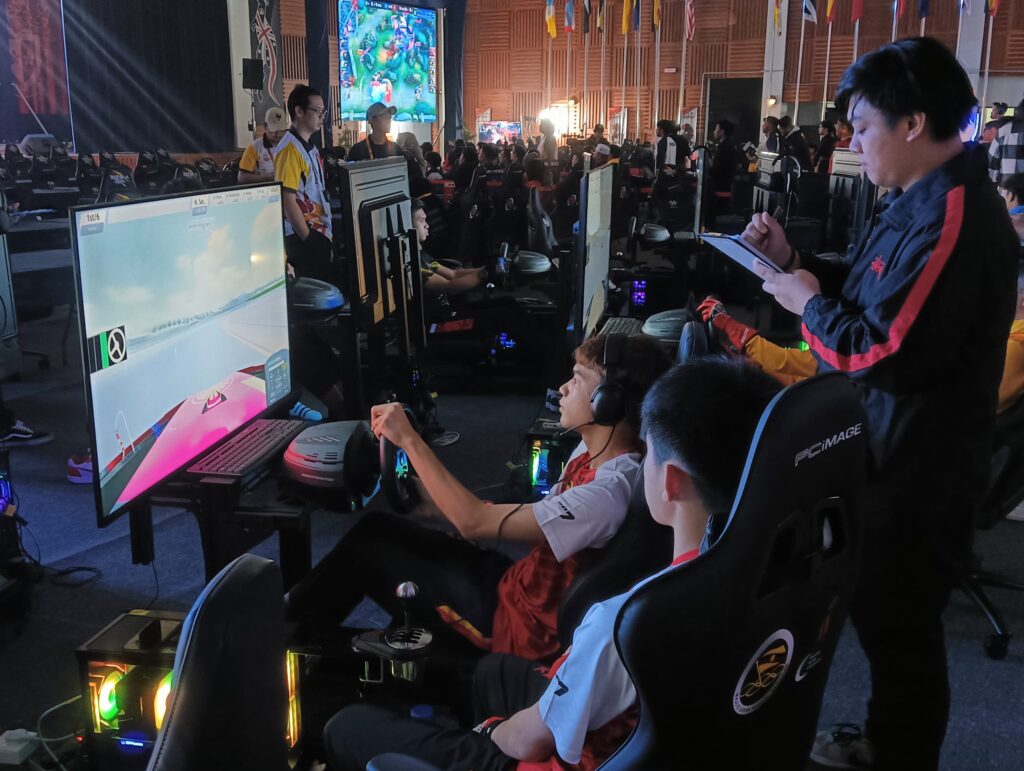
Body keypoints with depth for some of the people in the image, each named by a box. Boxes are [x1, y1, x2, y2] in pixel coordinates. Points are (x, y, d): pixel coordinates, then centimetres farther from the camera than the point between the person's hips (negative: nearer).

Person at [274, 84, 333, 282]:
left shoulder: (311, 148, 15)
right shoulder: (290, 149, -14)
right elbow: (288, 201, -19)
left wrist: (326, 235, 14)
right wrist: (309, 240, -17)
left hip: (321, 234, 9)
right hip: (305, 238, -9)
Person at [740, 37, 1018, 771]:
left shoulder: (952, 216, -26)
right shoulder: (925, 198, 8)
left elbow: (888, 354, -31)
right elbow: (880, 294, 16)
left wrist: (808, 305, -15)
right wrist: (795, 260, 4)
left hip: (920, 468, -11)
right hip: (896, 450, 11)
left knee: (901, 627, 7)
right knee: (881, 612, 24)